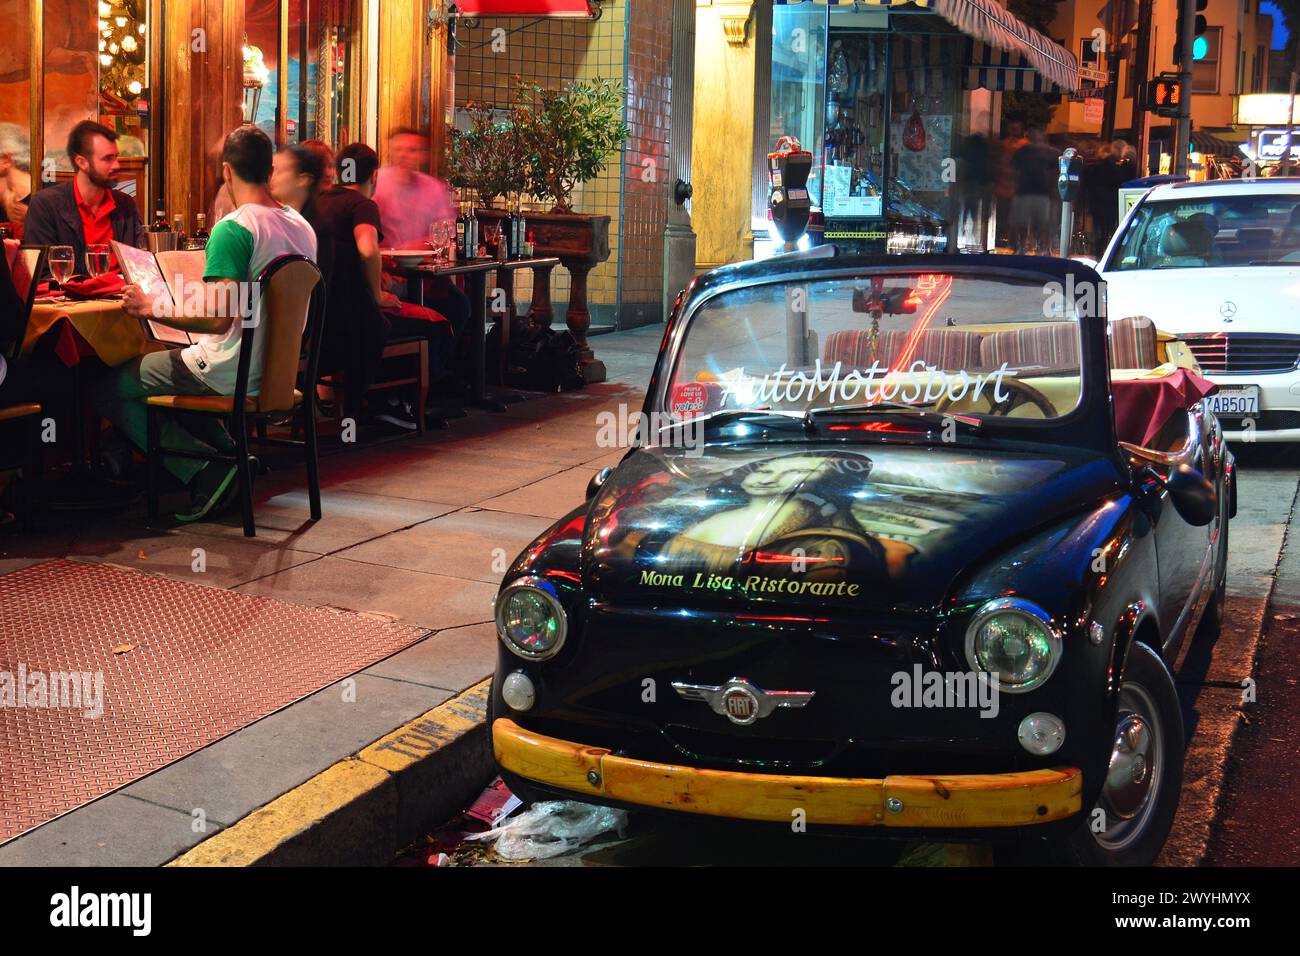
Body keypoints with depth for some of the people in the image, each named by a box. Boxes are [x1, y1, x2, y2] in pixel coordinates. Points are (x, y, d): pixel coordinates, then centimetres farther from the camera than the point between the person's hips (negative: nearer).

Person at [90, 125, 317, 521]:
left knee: (107, 390, 4)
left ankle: (204, 471, -6)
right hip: (279, 367, 9)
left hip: (234, 372, -9)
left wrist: (150, 307, -14)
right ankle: (230, 452, 15)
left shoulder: (233, 229, -20)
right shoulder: (302, 226, 5)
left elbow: (218, 319, -27)